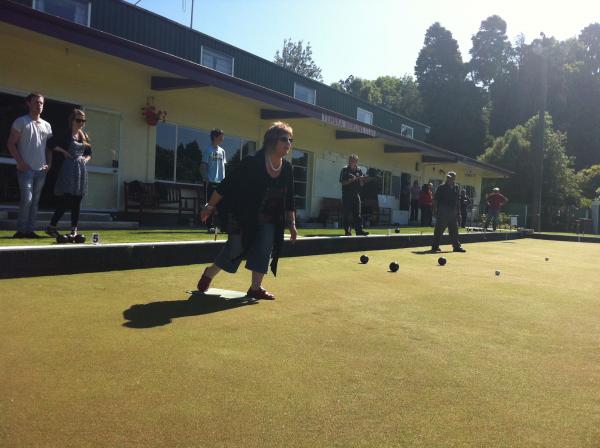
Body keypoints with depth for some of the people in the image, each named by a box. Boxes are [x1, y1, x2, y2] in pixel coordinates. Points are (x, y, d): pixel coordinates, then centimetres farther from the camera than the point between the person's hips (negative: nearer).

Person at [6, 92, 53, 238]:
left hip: (41, 170, 5)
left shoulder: (47, 125, 16)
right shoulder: (21, 122, 1)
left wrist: (49, 164, 6)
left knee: (35, 201, 6)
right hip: (26, 168, -5)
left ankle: (30, 230, 11)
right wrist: (20, 162, -12)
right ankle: (21, 230, -1)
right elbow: (11, 143, -2)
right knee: (27, 199, -12)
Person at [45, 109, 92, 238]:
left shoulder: (84, 136, 15)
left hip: (81, 169, 6)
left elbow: (89, 153, 23)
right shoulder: (66, 134, -2)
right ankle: (51, 226, 1)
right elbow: (52, 144, -7)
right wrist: (64, 151, -10)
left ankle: (74, 229, 9)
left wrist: (86, 159, 5)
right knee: (65, 200, -10)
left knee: (77, 201, 5)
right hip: (69, 168, -6)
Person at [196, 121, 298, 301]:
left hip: (268, 221, 5)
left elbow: (289, 200, 6)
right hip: (243, 217, -5)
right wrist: (210, 205, -14)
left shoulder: (287, 169, -3)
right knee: (235, 249, -1)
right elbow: (227, 184, -16)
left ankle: (256, 287, 11)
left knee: (264, 252, -2)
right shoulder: (252, 163, -20)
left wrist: (292, 223, 5)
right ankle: (208, 274, 22)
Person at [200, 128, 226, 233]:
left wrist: (224, 179, 10)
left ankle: (218, 224, 15)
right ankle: (210, 226, 2)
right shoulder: (208, 150, -4)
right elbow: (203, 167, -7)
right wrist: (206, 180, -13)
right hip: (211, 182, -6)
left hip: (221, 182, 6)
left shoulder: (222, 151, 14)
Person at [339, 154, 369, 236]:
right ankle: (347, 231, 2)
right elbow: (342, 182, -6)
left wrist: (361, 180, -10)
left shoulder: (359, 170, 10)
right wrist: (351, 180, -19)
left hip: (356, 195, 3)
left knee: (357, 214, 1)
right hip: (346, 195, -3)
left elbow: (361, 184, 11)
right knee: (347, 214, -2)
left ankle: (359, 230, 0)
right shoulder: (345, 170, 0)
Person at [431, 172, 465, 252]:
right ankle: (435, 246, 4)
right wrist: (435, 210, -13)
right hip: (443, 212, -6)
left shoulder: (456, 188, 13)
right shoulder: (442, 187, -5)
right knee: (439, 229, -2)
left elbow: (457, 201, 18)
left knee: (454, 230, 9)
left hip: (453, 212, 6)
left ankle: (456, 246, 14)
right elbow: (435, 199, -6)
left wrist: (458, 212, 15)